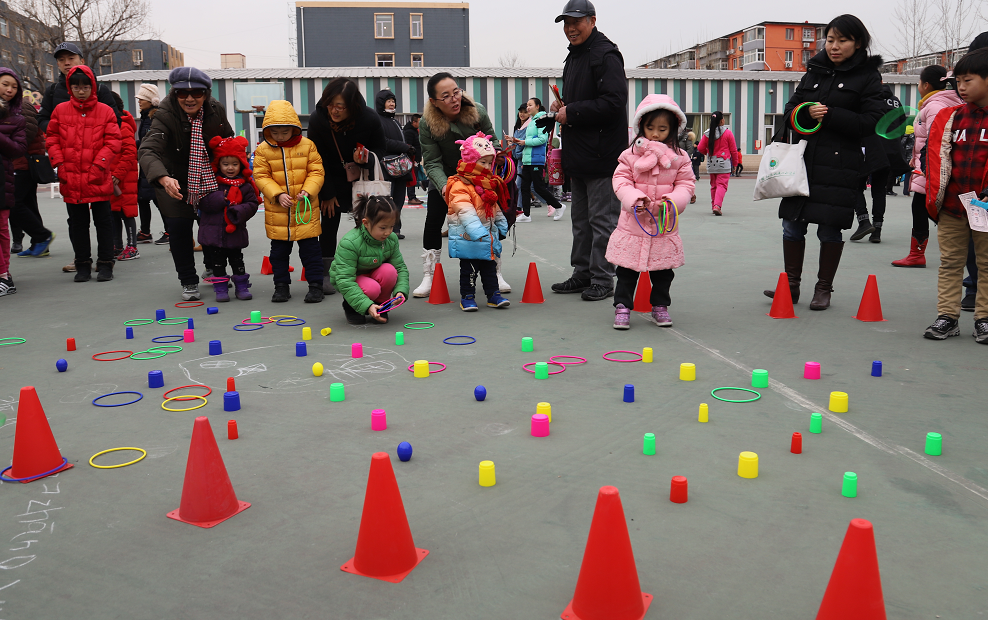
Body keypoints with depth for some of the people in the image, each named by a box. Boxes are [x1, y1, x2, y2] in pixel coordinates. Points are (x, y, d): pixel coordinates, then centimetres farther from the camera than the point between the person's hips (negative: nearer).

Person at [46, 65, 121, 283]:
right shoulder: (60, 110, 6)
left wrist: (99, 164, -12)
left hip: (98, 178, -2)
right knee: (77, 222, 9)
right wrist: (59, 163, -2)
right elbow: (52, 138, 10)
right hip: (70, 179, 2)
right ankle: (82, 265, 19)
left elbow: (113, 142, -3)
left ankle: (105, 264, 14)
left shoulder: (105, 111, 0)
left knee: (103, 220, 5)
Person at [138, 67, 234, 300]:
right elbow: (147, 150, -37)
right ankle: (188, 282, 12)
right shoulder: (165, 116, -23)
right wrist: (163, 178, -55)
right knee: (178, 229, -6)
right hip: (176, 183, -3)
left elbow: (229, 143, 9)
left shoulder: (216, 111, -10)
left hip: (211, 181, 3)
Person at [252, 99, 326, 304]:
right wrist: (277, 194, -15)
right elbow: (261, 176, -2)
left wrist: (307, 190, -16)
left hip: (305, 209, -1)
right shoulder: (263, 149, -1)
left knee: (311, 248, 4)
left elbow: (316, 172, -1)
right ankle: (281, 285, 22)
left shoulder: (307, 146, -2)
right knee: (279, 250, 10)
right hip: (276, 210, 1)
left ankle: (315, 284, 13)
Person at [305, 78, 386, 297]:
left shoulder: (370, 119, -24)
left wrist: (367, 158, -31)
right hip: (332, 179, 0)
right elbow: (318, 160, -12)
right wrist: (328, 194, -10)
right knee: (329, 222, -1)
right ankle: (325, 274, 8)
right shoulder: (317, 120, -23)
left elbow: (379, 151, -7)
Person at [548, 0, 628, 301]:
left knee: (602, 219, -4)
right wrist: (562, 107, 11)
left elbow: (613, 102, -22)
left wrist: (571, 113, -17)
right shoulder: (574, 56, 20)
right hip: (578, 153, 10)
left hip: (602, 153, -10)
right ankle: (583, 274, 24)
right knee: (580, 219, 15)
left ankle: (602, 280, 3)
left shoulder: (606, 55, -12)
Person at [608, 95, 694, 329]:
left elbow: (686, 183, 4)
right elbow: (621, 180, -2)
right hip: (633, 223, -1)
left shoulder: (679, 157, 1)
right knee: (627, 270, 4)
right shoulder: (631, 154, -2)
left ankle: (660, 306, 28)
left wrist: (674, 200, -16)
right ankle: (622, 306, 14)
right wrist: (633, 198, -19)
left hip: (665, 224, 1)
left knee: (663, 270, 13)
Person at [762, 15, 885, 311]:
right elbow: (790, 111, 13)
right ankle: (791, 285, 15)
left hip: (839, 165, -4)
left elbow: (869, 122, -8)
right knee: (792, 224, 3)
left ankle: (824, 289, 15)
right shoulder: (814, 71, 14)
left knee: (830, 228, 2)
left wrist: (829, 115, -16)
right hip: (803, 160, 4)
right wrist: (808, 112, -9)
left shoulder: (868, 77, 1)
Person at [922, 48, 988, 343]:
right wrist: (934, 197, -6)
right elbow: (938, 158, 3)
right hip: (951, 205, 2)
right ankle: (947, 317, 15)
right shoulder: (949, 117, 5)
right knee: (950, 263, 8)